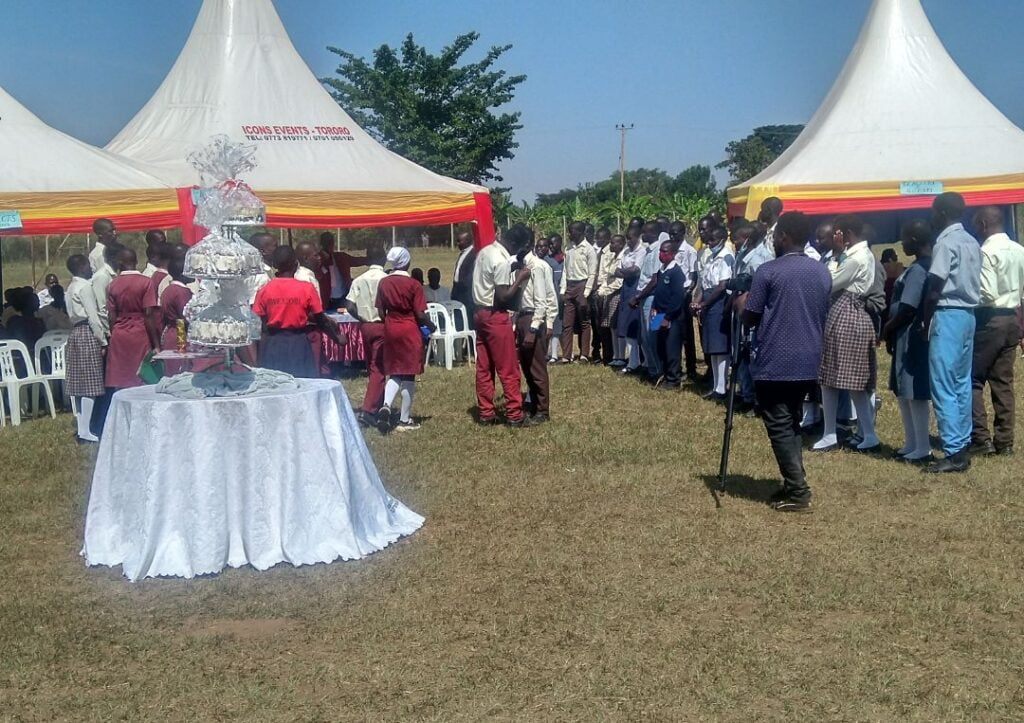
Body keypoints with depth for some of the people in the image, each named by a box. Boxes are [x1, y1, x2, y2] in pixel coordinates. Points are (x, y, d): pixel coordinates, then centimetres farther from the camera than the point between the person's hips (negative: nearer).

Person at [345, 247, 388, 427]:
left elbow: (350, 306, -2)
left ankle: (378, 405, 25)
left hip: (365, 326, 5)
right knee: (378, 369, -4)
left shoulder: (359, 280, 3)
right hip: (381, 326, -5)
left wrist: (363, 319, 10)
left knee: (371, 367, 16)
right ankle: (368, 411, -11)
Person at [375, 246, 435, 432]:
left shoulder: (383, 283, 1)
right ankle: (405, 420, 9)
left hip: (391, 330, 4)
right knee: (409, 375, 4)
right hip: (410, 330, -4)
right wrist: (431, 326, 6)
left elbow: (381, 311, 5)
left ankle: (385, 406, -9)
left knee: (394, 373, 15)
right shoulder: (414, 285, -12)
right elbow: (420, 314, -12)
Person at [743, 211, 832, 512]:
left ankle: (798, 493, -6)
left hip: (774, 363, -6)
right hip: (808, 361, 6)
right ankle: (793, 485, 16)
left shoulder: (769, 271, -12)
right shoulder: (823, 272, 8)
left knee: (779, 426, -2)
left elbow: (749, 318, -8)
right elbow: (823, 317, 15)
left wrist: (742, 305, 12)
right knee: (793, 423, 16)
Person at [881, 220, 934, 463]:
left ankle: (922, 450, 4)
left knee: (914, 392, -3)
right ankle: (911, 445, 25)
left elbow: (908, 309, -22)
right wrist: (891, 329, 13)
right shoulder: (930, 266, 12)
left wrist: (888, 329, -7)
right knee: (903, 391, 17)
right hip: (910, 336, 10)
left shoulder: (917, 270, -18)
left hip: (911, 336, -10)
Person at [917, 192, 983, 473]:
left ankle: (954, 452, -8)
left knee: (944, 387, -7)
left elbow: (934, 288, -15)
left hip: (948, 315, -9)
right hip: (968, 314, 9)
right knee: (962, 384, 12)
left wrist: (924, 322, -5)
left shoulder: (946, 243, -13)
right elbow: (973, 284, 12)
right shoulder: (972, 243, 14)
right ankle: (963, 447, 16)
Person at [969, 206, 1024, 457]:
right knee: (1003, 381, 11)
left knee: (973, 378, 1)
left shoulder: (986, 252, -16)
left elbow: (987, 293, -21)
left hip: (990, 320, -7)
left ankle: (980, 438, -3)